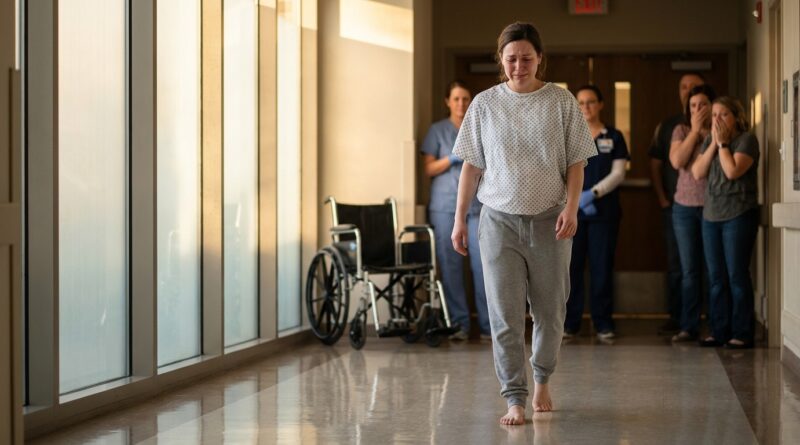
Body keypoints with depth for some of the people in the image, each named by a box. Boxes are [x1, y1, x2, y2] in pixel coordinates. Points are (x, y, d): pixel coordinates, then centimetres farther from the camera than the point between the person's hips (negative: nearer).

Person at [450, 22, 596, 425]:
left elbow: (576, 162, 1)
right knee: (505, 314, -5)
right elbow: (472, 165, 6)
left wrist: (571, 208, -12)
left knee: (550, 311, 8)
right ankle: (514, 399, 0)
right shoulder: (484, 104, 2)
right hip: (499, 220, 0)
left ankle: (542, 381, 31)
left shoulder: (561, 101, 0)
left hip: (549, 220, 0)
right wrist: (459, 219, 4)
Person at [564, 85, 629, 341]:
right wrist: (578, 198, -11)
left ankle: (603, 323, 7)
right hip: (572, 211, 0)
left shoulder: (614, 137, 7)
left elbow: (618, 174, -1)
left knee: (602, 267, 0)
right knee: (571, 266, -1)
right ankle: (570, 323, 5)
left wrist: (594, 193, -13)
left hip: (604, 212, 0)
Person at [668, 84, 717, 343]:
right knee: (689, 271, 5)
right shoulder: (681, 131, 9)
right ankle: (688, 327, 8)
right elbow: (677, 161, -8)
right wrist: (695, 130, -7)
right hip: (685, 207, 3)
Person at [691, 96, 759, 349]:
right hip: (711, 214, 6)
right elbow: (697, 173, 2)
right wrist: (714, 143, -3)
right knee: (716, 278, 7)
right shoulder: (709, 141, 14)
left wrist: (723, 143, -9)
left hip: (738, 215, -6)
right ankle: (719, 331, 13)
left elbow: (733, 171, -19)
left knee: (737, 275, -5)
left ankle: (742, 334, 0)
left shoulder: (747, 140, -6)